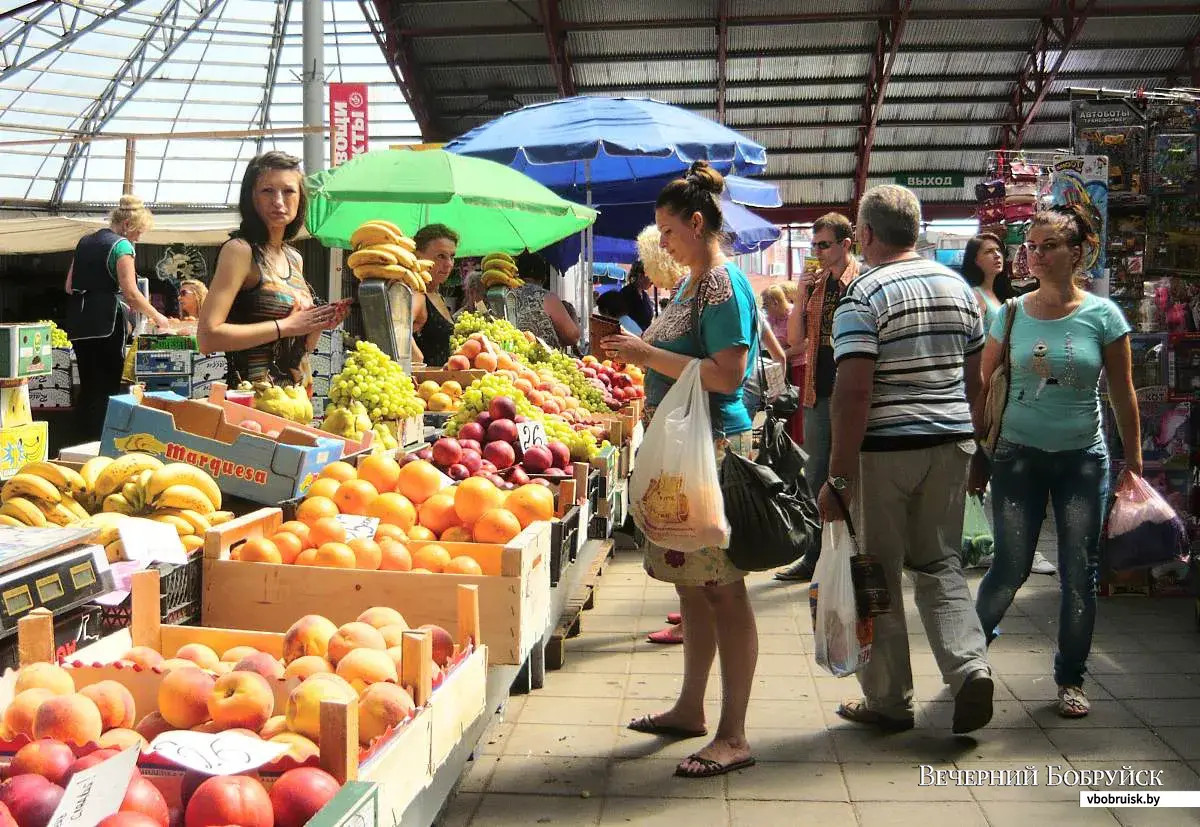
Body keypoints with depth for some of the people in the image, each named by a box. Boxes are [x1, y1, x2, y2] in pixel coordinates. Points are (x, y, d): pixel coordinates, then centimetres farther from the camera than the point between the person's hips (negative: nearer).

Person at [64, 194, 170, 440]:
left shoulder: (85, 242, 16)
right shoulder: (121, 246, -8)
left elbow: (69, 287, 18)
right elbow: (131, 293, -15)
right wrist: (156, 316, -4)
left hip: (79, 322, 8)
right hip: (106, 324, -8)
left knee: (88, 388, 12)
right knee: (107, 390, -2)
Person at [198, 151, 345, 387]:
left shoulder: (295, 258, 12)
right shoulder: (240, 249, -8)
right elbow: (207, 337, -18)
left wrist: (318, 324, -1)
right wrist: (285, 326, -15)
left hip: (298, 395, 6)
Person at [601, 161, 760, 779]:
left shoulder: (723, 284, -13)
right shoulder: (690, 283, 16)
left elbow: (728, 375, -22)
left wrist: (650, 354, -19)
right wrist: (639, 351, 11)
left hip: (714, 449, -10)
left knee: (723, 590, -5)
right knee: (693, 584, 17)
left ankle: (733, 737, 1)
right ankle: (690, 708, 30)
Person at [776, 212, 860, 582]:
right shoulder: (815, 285, 11)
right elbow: (795, 338, 9)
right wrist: (802, 295, -3)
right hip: (817, 391, 7)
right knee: (815, 475, 12)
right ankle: (815, 556, 22)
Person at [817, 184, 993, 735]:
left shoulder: (864, 295, -12)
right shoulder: (958, 287, 9)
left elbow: (854, 391, -19)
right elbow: (975, 379, 15)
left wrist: (839, 475, -16)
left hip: (885, 448, -6)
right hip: (952, 443, 6)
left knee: (879, 573, 6)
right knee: (940, 563, 16)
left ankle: (888, 701, 14)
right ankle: (970, 666, -3)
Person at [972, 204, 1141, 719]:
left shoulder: (1102, 315, -3)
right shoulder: (1012, 314, 0)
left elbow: (1123, 393, 1)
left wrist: (1133, 463, 1)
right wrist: (976, 456, 5)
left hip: (1082, 457, 0)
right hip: (1020, 454, 0)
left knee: (1080, 574, 4)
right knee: (1010, 568, -4)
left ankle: (1071, 679, 19)